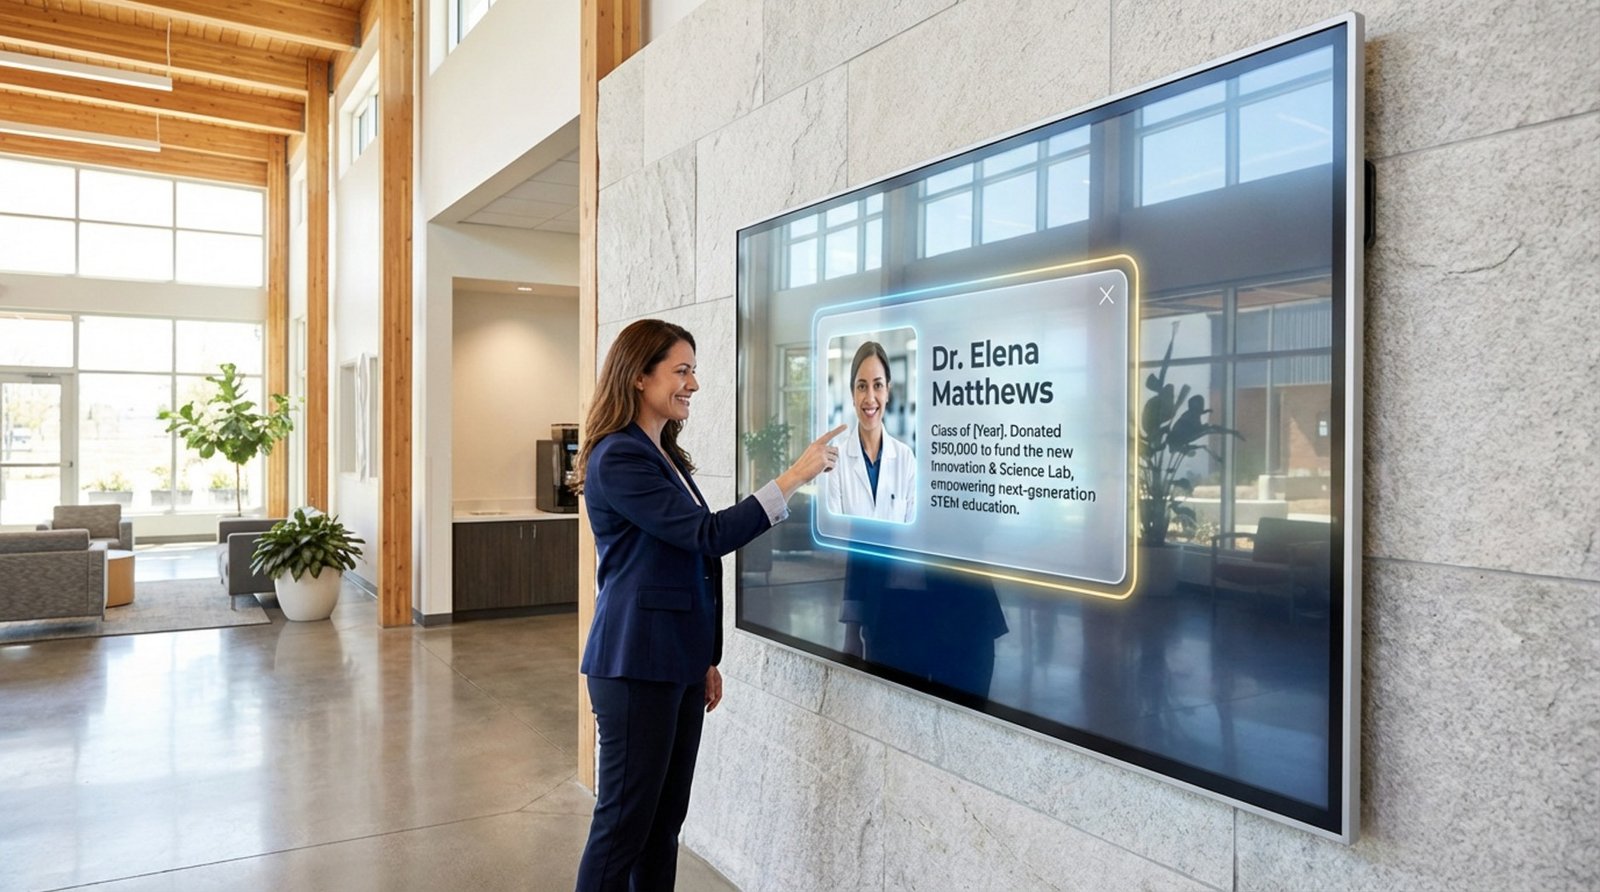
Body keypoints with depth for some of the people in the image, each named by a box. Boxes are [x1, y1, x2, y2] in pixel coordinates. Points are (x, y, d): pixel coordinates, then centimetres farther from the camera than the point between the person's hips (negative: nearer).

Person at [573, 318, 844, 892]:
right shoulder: (617, 458, -14)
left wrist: (706, 660, 18)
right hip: (637, 665, -9)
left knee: (666, 819, 14)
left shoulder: (667, 456, 14)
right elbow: (707, 535, -21)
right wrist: (795, 477, -20)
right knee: (624, 822, 2)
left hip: (678, 661, 9)